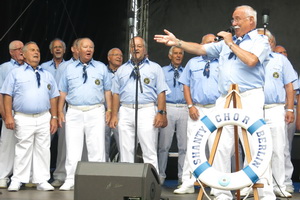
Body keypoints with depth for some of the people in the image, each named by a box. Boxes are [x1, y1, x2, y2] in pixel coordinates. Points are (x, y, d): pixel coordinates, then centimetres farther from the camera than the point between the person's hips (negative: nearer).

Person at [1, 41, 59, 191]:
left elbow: (53, 97, 14)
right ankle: (17, 181, 4)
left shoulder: (47, 75, 16)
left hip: (44, 118, 3)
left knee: (43, 150, 3)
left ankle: (42, 181, 9)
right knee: (23, 150, -3)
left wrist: (54, 117, 6)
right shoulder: (15, 73, 5)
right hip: (23, 119, -3)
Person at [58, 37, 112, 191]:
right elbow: (63, 92, 12)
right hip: (74, 113, 1)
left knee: (97, 148, -3)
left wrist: (109, 110, 0)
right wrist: (60, 112, 4)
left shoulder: (101, 68, 11)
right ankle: (70, 181, 5)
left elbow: (107, 91, 9)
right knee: (73, 149, 1)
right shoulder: (69, 69, 12)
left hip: (95, 112, -1)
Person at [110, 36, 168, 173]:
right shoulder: (122, 70, 19)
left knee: (150, 152, -6)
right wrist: (114, 115, 5)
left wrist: (161, 113, -9)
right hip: (125, 112, 3)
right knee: (126, 151, 4)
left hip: (147, 112, -3)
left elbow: (161, 93, 2)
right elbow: (116, 94, 14)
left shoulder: (155, 68, 11)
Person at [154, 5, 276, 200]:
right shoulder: (227, 42, 22)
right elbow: (200, 49, 24)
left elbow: (251, 60, -17)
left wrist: (231, 44, -6)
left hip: (249, 97, -7)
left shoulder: (260, 41, 2)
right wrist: (178, 42, 16)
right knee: (222, 147, 2)